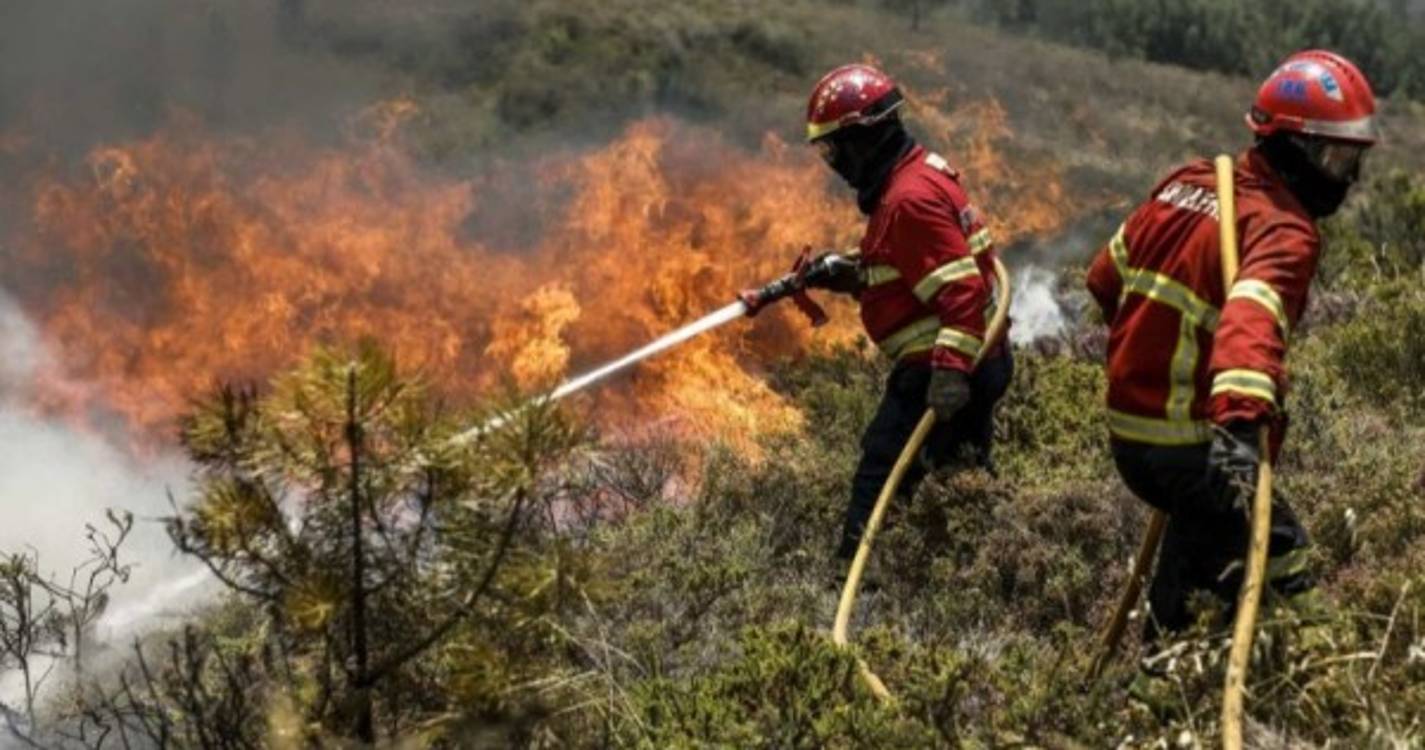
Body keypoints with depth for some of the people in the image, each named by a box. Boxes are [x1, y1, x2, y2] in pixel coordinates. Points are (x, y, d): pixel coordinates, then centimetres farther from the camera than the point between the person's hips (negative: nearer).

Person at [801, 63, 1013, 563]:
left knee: (881, 479, -10)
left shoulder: (910, 199, -20)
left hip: (939, 372, -11)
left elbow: (962, 288, -28)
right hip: (970, 365, 11)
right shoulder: (914, 176, 13)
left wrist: (950, 370, -35)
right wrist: (844, 276, 11)